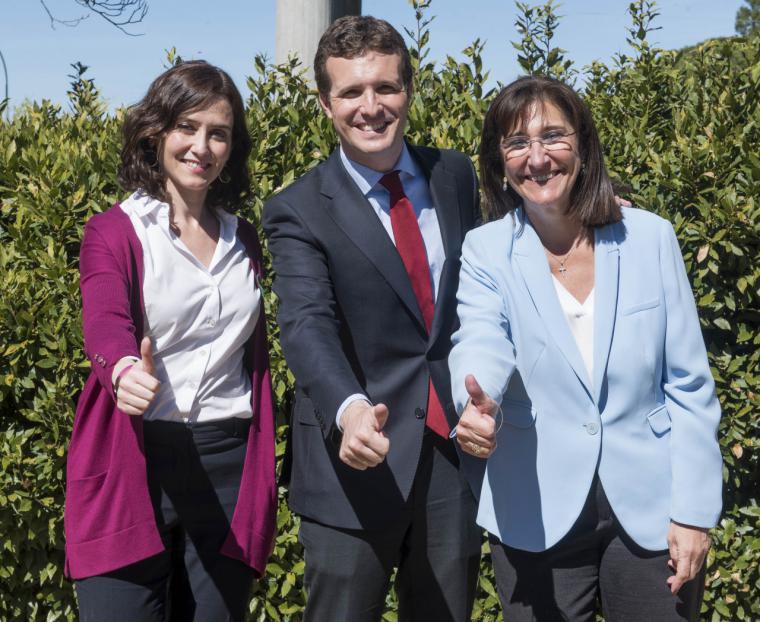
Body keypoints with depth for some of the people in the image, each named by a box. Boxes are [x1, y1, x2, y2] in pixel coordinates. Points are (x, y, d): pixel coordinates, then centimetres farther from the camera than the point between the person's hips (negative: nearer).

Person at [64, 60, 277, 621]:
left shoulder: (243, 240, 13)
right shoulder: (115, 231, -1)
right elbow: (105, 323, -20)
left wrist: (264, 478, 12)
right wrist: (125, 371, -43)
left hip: (229, 470, 4)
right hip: (133, 469, -4)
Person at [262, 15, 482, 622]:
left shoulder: (455, 175, 6)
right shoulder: (299, 211, -9)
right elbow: (307, 326, -24)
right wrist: (351, 409, -42)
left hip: (459, 447, 4)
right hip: (357, 461, -4)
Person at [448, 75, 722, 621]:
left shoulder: (650, 237, -3)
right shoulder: (484, 252, -4)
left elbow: (689, 385, -2)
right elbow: (481, 344, -22)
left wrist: (695, 511, -5)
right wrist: (477, 402, -44)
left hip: (650, 509, 1)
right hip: (537, 514, 0)